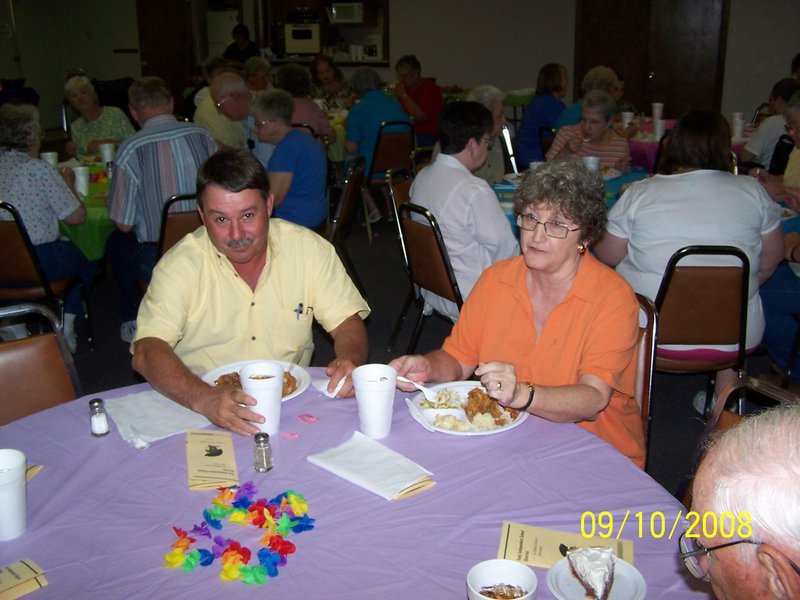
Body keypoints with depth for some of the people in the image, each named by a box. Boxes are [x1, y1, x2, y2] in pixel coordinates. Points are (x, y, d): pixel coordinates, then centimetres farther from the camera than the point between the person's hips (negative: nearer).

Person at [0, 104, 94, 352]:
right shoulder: (39, 170, -14)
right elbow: (77, 217, -10)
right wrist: (68, 185, 8)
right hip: (40, 264, -6)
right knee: (84, 256, 23)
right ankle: (65, 325, 20)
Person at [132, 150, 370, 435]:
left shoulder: (310, 248, -3)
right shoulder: (180, 265, -9)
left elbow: (348, 321, 0)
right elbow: (146, 352, -18)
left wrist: (349, 360, -23)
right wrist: (204, 398, -36)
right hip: (204, 412, -1)